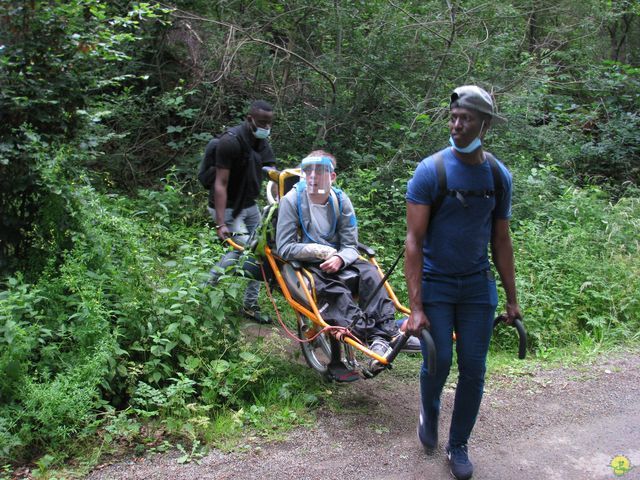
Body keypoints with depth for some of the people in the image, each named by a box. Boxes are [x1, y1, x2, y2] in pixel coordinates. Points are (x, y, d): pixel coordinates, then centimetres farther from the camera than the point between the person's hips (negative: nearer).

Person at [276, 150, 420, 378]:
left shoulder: (341, 201, 1)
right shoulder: (291, 201, -8)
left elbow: (350, 247, -1)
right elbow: (284, 248, -12)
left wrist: (339, 259, -24)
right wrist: (323, 251, -19)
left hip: (336, 262, 4)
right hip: (305, 265, -3)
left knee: (369, 272, -24)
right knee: (333, 290, -33)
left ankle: (384, 334, -34)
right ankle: (371, 333, -42)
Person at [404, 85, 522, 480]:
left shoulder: (499, 176, 0)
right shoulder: (431, 170, -13)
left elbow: (501, 241, 8)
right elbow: (414, 240, -15)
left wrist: (512, 299, 8)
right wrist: (416, 307, -19)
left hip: (478, 284, 3)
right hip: (435, 283, -3)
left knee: (474, 368, 4)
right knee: (438, 361, -6)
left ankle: (458, 446, 25)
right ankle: (429, 411, 30)